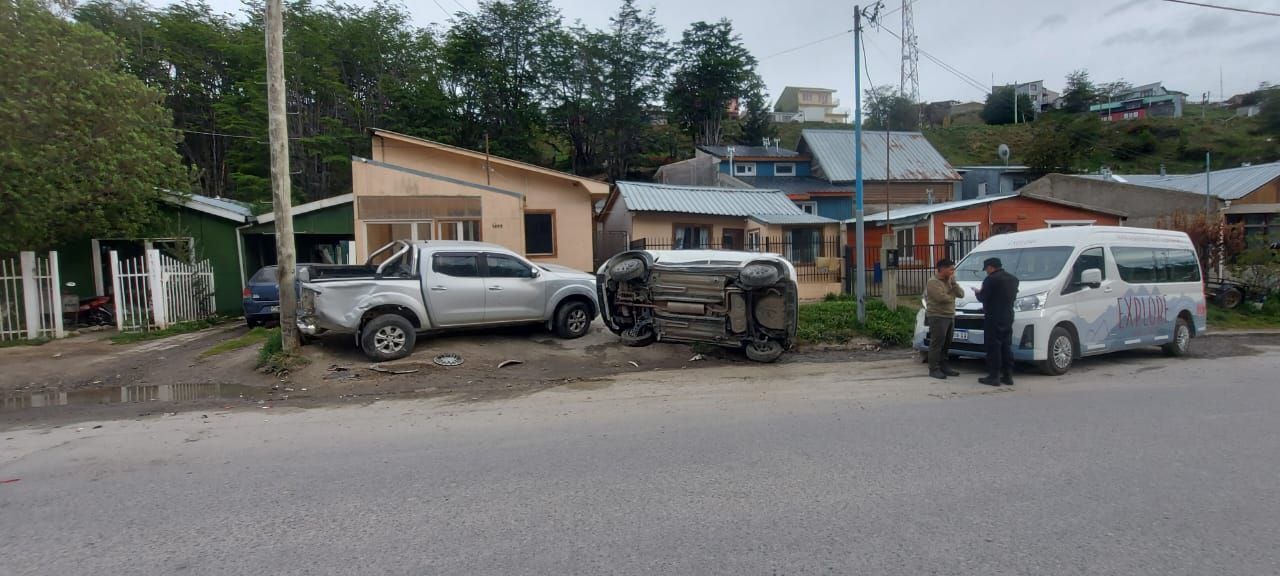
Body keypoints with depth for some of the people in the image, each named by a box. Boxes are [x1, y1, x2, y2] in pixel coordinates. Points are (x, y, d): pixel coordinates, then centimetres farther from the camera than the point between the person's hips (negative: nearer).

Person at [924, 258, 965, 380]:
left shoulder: (950, 281, 15)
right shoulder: (933, 282, -12)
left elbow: (961, 294, 9)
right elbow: (941, 297, -24)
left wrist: (953, 283, -4)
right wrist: (952, 296, -3)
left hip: (950, 316, 9)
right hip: (937, 317, -9)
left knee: (946, 344, 12)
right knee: (936, 344, -7)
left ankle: (943, 366, 21)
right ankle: (933, 369, -4)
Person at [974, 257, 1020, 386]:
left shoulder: (991, 280, -15)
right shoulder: (1013, 279, 11)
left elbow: (982, 298, -12)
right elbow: (1013, 296, 19)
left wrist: (979, 292, 9)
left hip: (993, 319, -8)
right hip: (1008, 318, 8)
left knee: (994, 347, -4)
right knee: (1006, 347, 12)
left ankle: (994, 376, -3)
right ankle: (1008, 376, 15)